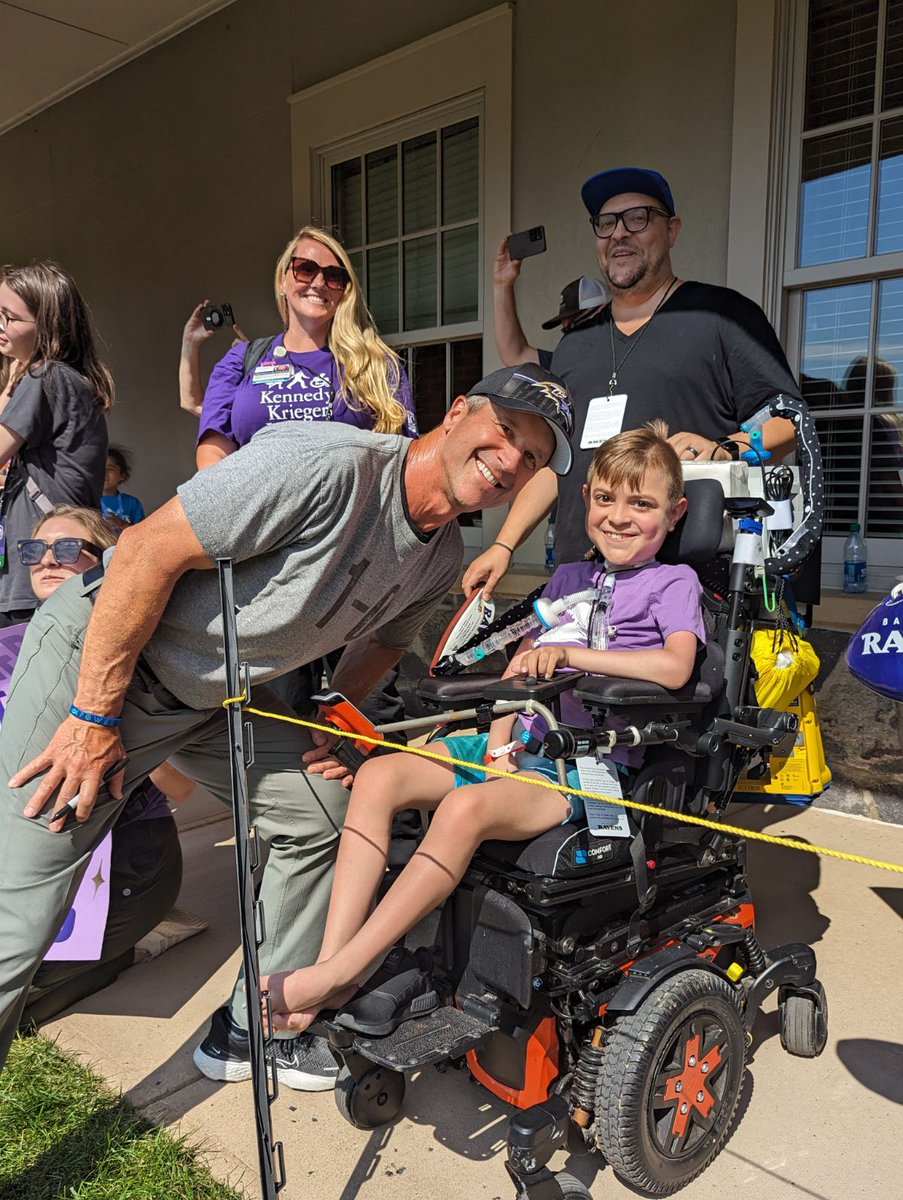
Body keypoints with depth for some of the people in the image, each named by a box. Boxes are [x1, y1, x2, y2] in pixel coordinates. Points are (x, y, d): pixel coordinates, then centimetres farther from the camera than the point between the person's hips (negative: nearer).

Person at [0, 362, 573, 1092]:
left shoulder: (442, 558, -1)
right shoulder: (329, 464, -29)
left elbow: (383, 636, 18)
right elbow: (150, 550, -26)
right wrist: (94, 717, -22)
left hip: (216, 697, 8)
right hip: (96, 661, -7)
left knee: (326, 812, 6)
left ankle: (249, 1031, 24)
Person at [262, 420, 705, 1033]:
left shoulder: (673, 582, 5)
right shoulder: (568, 577, 23)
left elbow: (676, 666, -16)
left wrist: (570, 653, -18)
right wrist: (499, 739, 3)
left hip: (591, 764, -6)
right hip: (523, 742, 6)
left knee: (466, 807, -35)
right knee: (378, 776, -17)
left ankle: (337, 975, -27)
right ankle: (330, 965, -19)